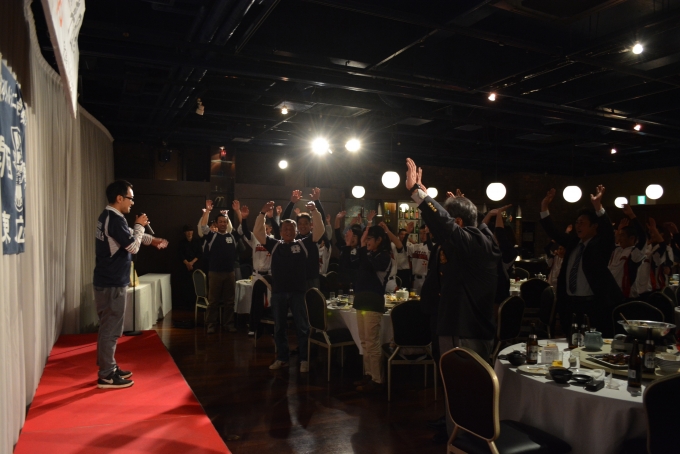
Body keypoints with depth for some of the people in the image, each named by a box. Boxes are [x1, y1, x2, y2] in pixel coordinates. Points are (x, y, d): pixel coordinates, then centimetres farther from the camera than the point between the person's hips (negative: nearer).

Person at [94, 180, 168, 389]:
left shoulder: (108, 216, 13)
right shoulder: (115, 219, -20)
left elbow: (129, 236, 25)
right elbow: (133, 246, -18)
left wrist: (152, 240, 18)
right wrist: (139, 225, -5)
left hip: (108, 281, 11)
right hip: (112, 283, -11)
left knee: (108, 327, 17)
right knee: (110, 329, -3)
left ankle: (109, 368, 27)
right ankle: (106, 376, 5)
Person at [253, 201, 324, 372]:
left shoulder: (303, 244, 4)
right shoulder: (274, 245, 8)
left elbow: (320, 231, -5)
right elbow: (257, 232, 2)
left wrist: (314, 211, -16)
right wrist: (263, 213, -9)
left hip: (298, 292, -2)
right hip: (278, 292, 2)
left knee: (302, 327, 4)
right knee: (279, 327, 12)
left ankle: (304, 360, 16)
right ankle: (282, 358, 26)